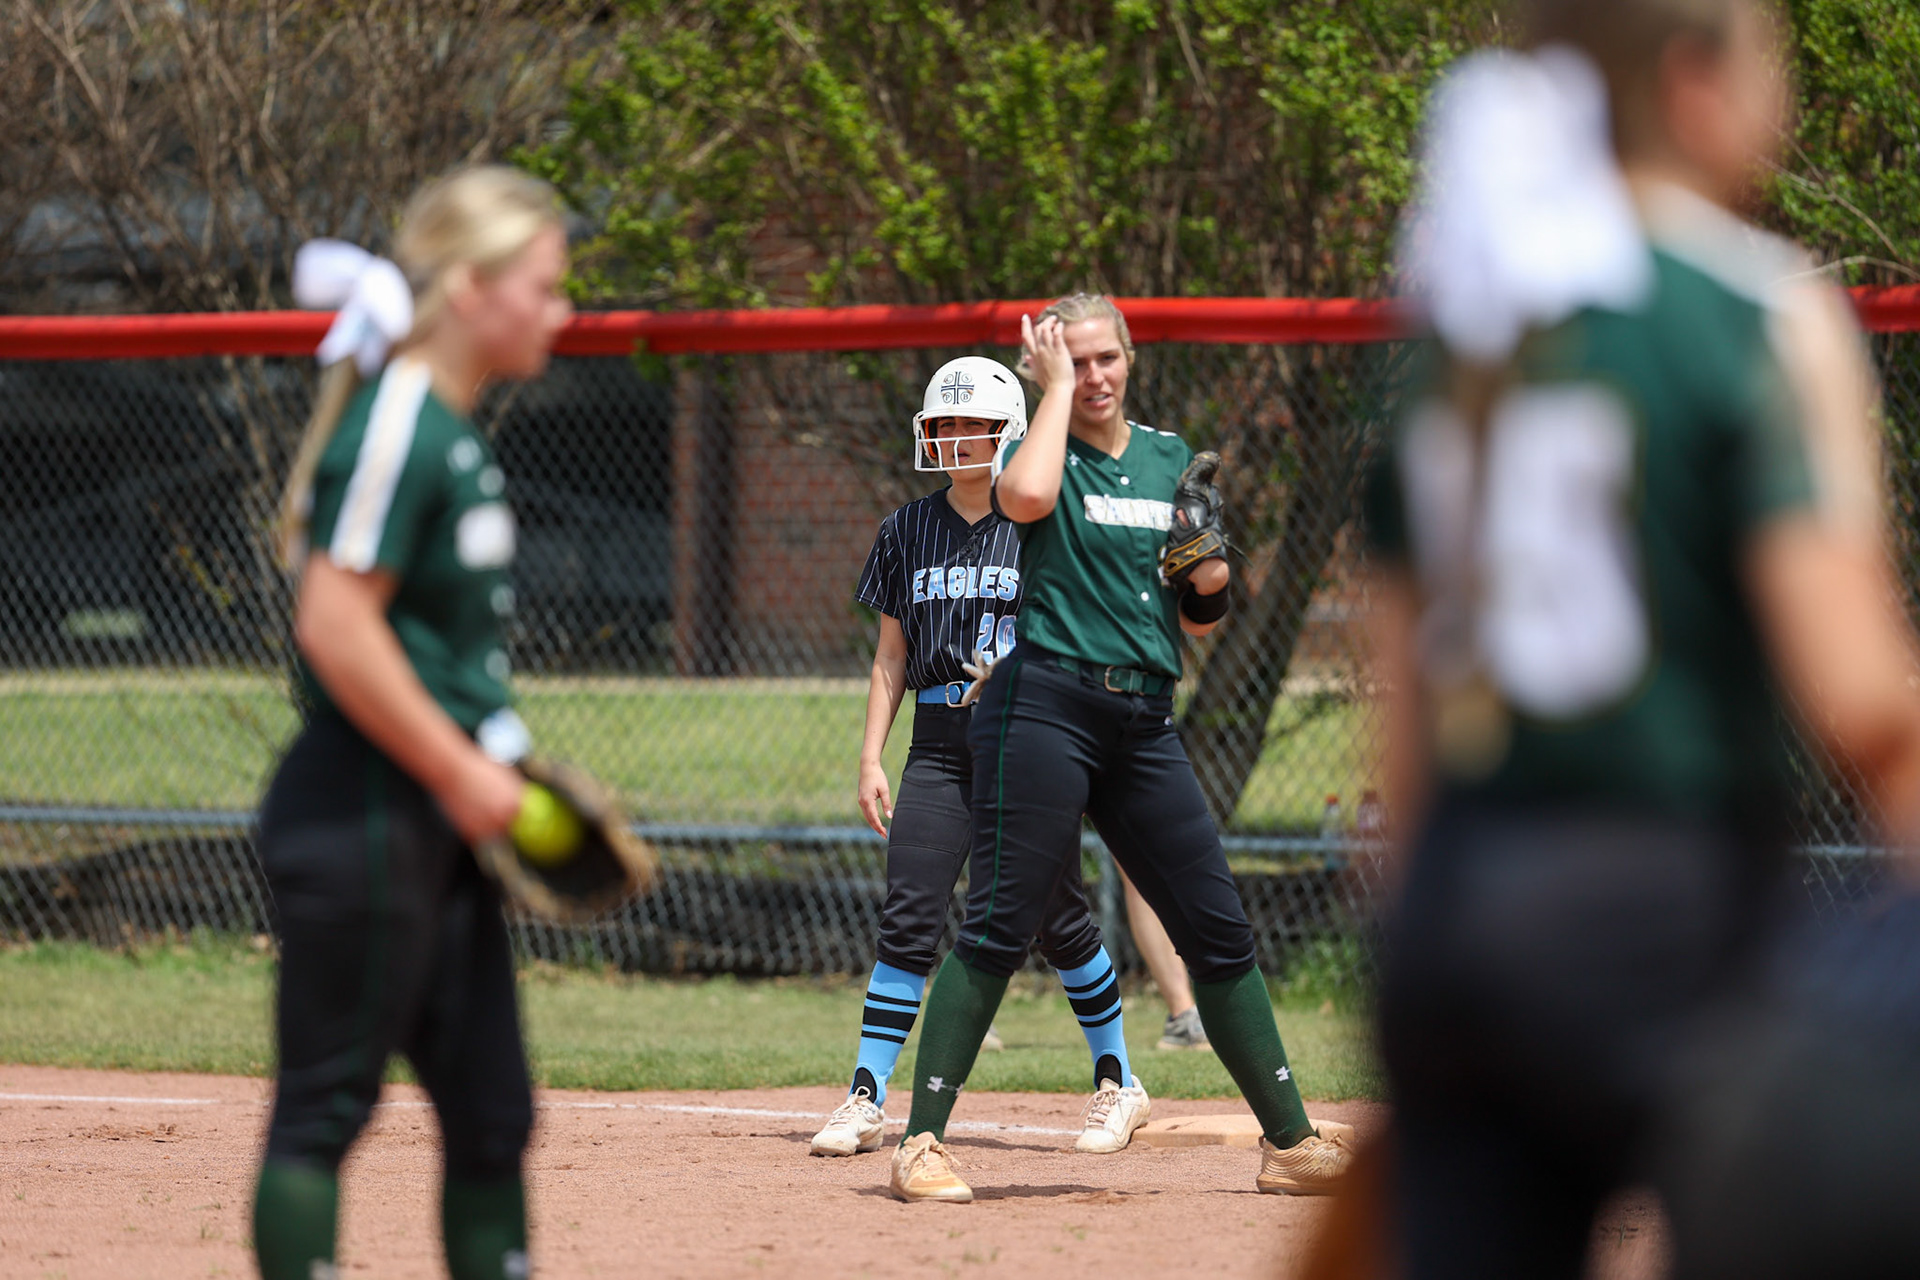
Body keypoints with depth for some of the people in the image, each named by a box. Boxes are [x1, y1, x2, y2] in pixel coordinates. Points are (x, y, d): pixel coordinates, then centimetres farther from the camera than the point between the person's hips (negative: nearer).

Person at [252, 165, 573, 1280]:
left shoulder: (456, 430, 14)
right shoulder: (397, 424, -16)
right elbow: (336, 625, -23)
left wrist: (493, 769, 14)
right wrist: (461, 772, -18)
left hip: (437, 823, 10)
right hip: (364, 813, -10)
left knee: (492, 1113, 11)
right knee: (327, 1105, -4)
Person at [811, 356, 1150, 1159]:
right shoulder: (908, 532, 10)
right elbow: (892, 653, 13)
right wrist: (871, 758, 5)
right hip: (939, 749, 3)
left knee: (1058, 920, 1)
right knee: (908, 919, -6)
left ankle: (1117, 1083, 17)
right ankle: (866, 1098, -4)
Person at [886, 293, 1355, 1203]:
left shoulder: (1173, 462, 16)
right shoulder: (1042, 450, 1)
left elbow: (1195, 623, 22)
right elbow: (1027, 497, -25)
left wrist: (1210, 587, -1)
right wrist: (1056, 388, -11)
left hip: (1145, 719, 5)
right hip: (1046, 703, -5)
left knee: (1219, 930, 6)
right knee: (999, 926, -10)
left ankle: (1291, 1142, 14)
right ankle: (921, 1144, -8)